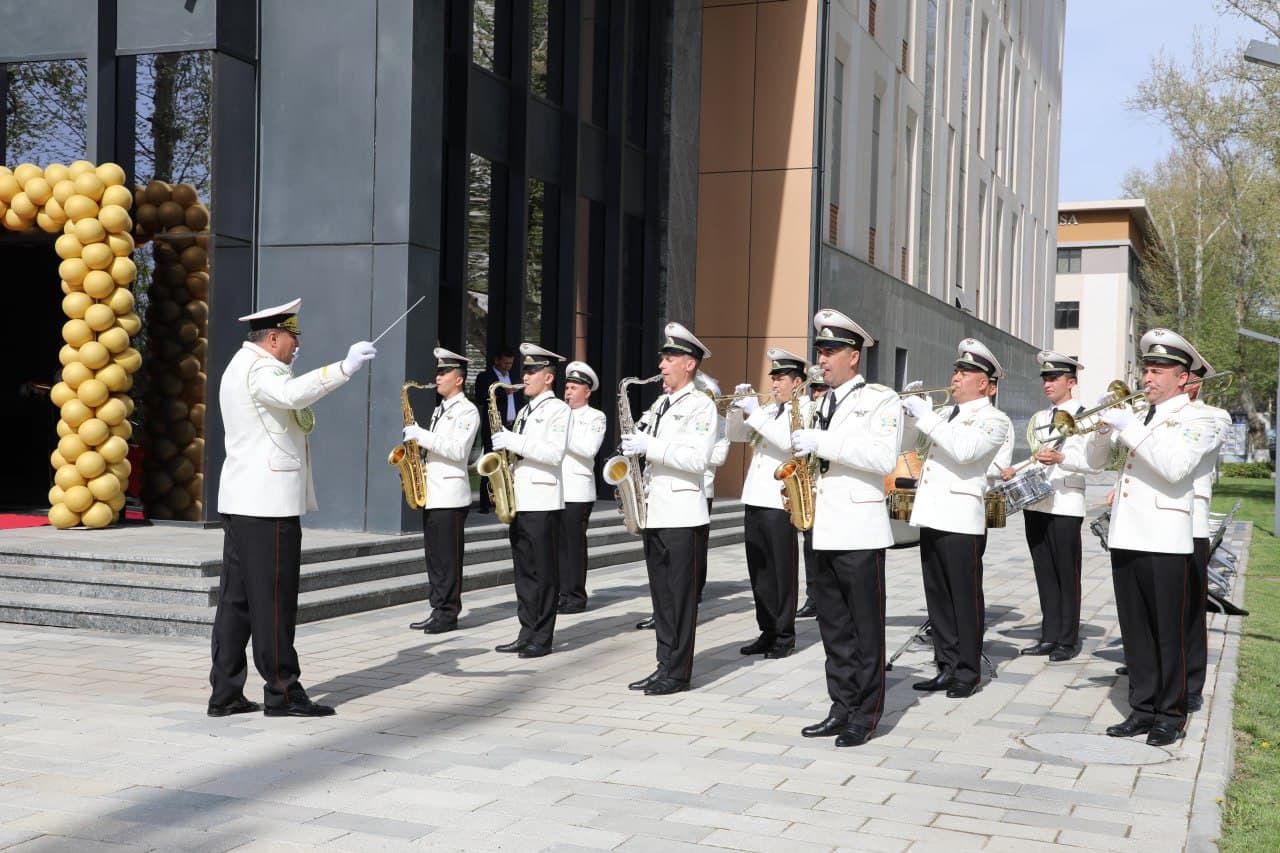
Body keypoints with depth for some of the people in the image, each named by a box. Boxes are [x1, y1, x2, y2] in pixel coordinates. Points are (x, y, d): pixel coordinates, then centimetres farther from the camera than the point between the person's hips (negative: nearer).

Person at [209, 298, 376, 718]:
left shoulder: (240, 366, 22)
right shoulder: (259, 368, -12)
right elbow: (292, 394, -33)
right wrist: (344, 367, -36)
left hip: (240, 501, 10)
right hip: (269, 500, -10)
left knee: (236, 598, 9)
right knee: (273, 600, -5)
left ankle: (225, 694, 12)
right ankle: (282, 692, 0)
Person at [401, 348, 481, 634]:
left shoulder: (467, 411, -8)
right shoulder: (440, 409, 19)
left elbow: (458, 451, -19)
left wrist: (422, 435, -18)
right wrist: (416, 439, 5)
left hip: (451, 495, -8)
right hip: (431, 493, 9)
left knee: (448, 558, -4)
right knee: (434, 556, 10)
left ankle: (448, 614, 1)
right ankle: (437, 610, 15)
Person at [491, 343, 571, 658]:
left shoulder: (558, 409, -6)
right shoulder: (525, 411, 20)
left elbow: (555, 454, -17)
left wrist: (514, 442, -17)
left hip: (543, 501, -8)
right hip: (520, 500, 8)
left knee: (543, 573, -3)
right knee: (524, 572, 9)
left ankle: (542, 638, 2)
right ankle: (527, 633, 15)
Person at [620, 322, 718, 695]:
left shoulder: (701, 404, -7)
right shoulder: (660, 403, 18)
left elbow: (697, 459, -18)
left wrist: (649, 447, -20)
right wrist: (632, 445, 4)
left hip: (683, 515, -8)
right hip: (655, 512, 8)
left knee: (681, 595, -3)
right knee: (661, 594, 10)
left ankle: (678, 673, 2)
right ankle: (665, 665, 16)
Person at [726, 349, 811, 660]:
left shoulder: (806, 409, -4)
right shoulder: (768, 410, 18)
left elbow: (789, 441, -21)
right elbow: (736, 435, 20)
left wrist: (754, 413, -19)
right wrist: (739, 406, 4)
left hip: (781, 502, -7)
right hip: (755, 499, 7)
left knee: (782, 570, 0)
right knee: (759, 570, 10)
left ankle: (785, 635, 7)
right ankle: (767, 630, 18)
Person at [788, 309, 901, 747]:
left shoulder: (880, 400, -5)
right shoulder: (824, 404, 18)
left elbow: (883, 458, -19)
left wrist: (822, 443, -22)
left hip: (860, 532, -7)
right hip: (824, 532, 7)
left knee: (865, 629, 0)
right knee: (833, 628, 10)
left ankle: (865, 717, 7)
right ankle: (842, 709, 18)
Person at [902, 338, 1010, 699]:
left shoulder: (993, 419, -3)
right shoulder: (946, 416, 20)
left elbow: (965, 450, -21)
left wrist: (925, 415, -19)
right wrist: (910, 410, 7)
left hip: (961, 519, -7)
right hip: (932, 517, 7)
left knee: (965, 598, 0)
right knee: (938, 598, 11)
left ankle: (968, 672, 8)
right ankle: (947, 667, 19)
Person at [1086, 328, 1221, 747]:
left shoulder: (1195, 419, -2)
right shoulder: (1135, 416, 17)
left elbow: (1175, 467, -20)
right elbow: (1095, 459, 15)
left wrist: (1129, 427, -22)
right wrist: (1106, 423, -3)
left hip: (1164, 539, -6)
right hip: (1125, 537, 6)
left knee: (1168, 631, 1)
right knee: (1135, 630, 9)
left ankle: (1171, 714, 11)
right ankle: (1143, 708, 18)